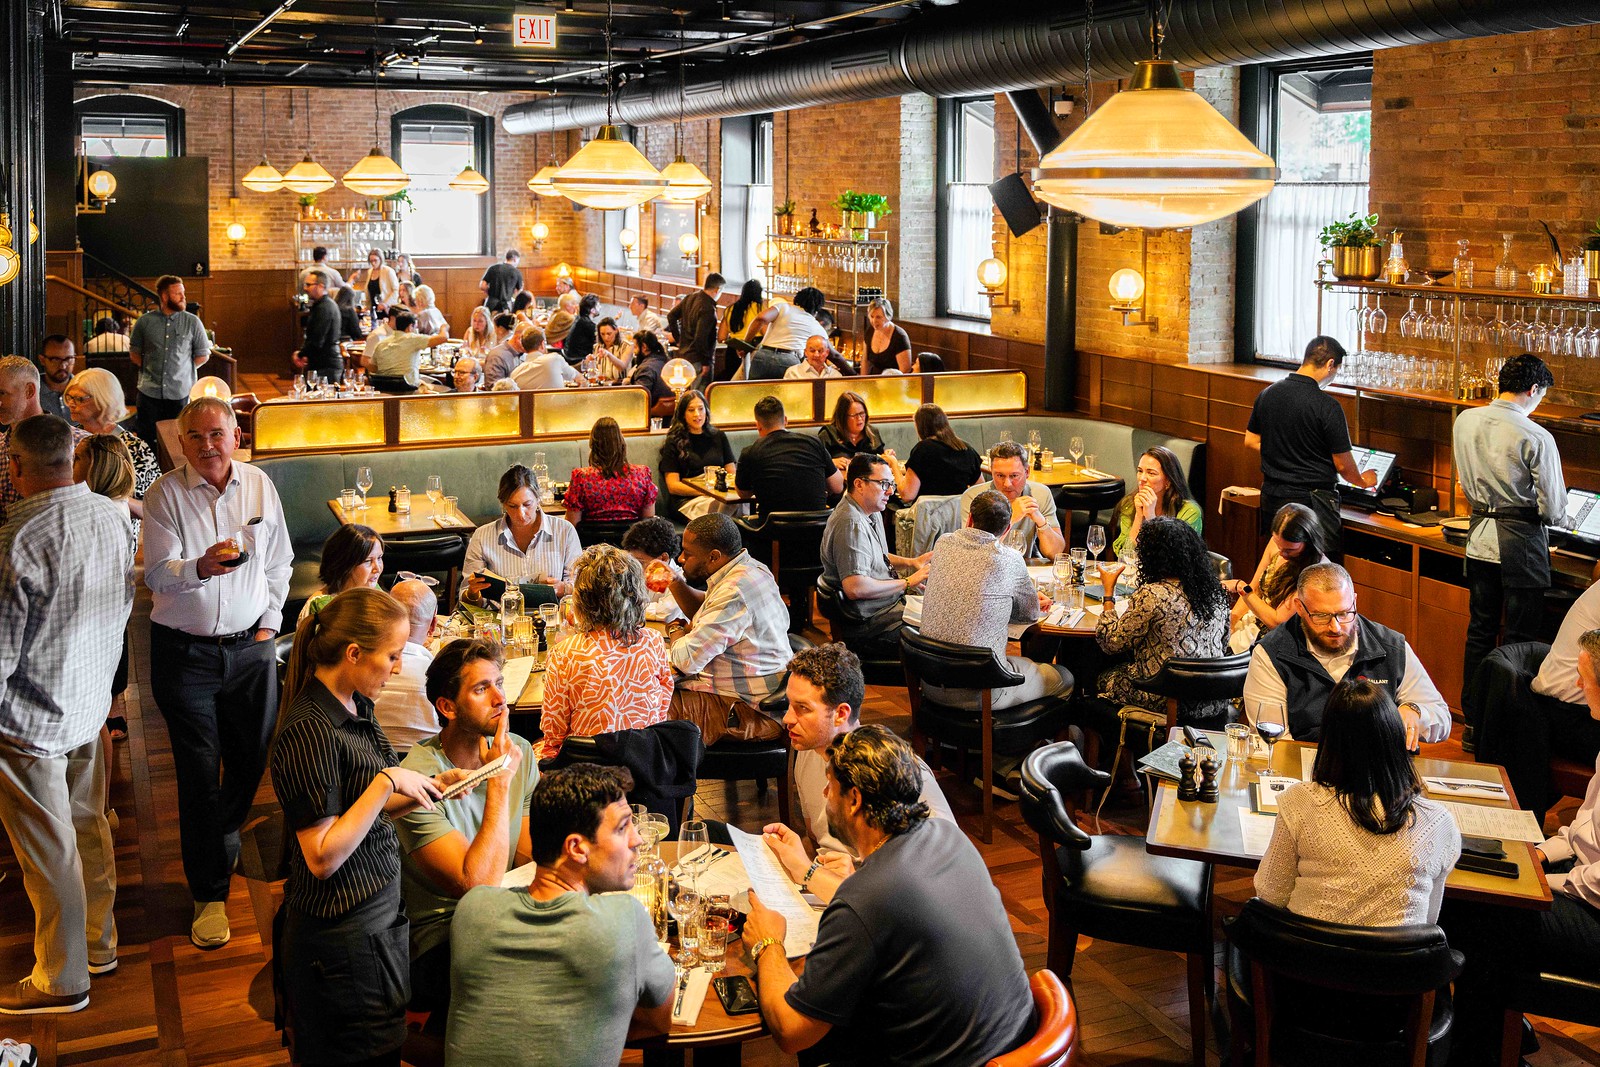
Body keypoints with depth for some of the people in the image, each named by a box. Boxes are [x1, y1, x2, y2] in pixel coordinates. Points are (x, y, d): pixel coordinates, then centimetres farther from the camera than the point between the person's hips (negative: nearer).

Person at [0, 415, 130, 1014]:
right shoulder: (109, 515, -3)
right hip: (92, 705, 7)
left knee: (48, 851, 7)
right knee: (89, 829, 22)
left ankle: (61, 980, 22)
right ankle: (98, 943, 38)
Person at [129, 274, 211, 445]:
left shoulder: (193, 322, 1)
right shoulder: (145, 321, 3)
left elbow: (203, 355, 8)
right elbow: (134, 353, 13)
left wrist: (183, 370, 4)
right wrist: (147, 369, 4)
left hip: (180, 394, 0)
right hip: (149, 392, 0)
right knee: (146, 439, 4)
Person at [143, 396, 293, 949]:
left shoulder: (259, 485, 3)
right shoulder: (165, 493, -7)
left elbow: (278, 563, 13)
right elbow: (157, 573, -15)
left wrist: (269, 621, 6)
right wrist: (201, 566, -34)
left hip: (250, 647, 3)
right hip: (185, 650, -3)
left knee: (251, 758, 11)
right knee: (199, 773, 0)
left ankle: (224, 837, 41)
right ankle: (210, 893, 11)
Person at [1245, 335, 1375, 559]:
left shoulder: (1267, 394, 2)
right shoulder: (1327, 406, -16)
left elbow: (1251, 441, 14)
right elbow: (1343, 465, -9)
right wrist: (1363, 481, 12)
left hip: (1272, 496, 6)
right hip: (1313, 500, -6)